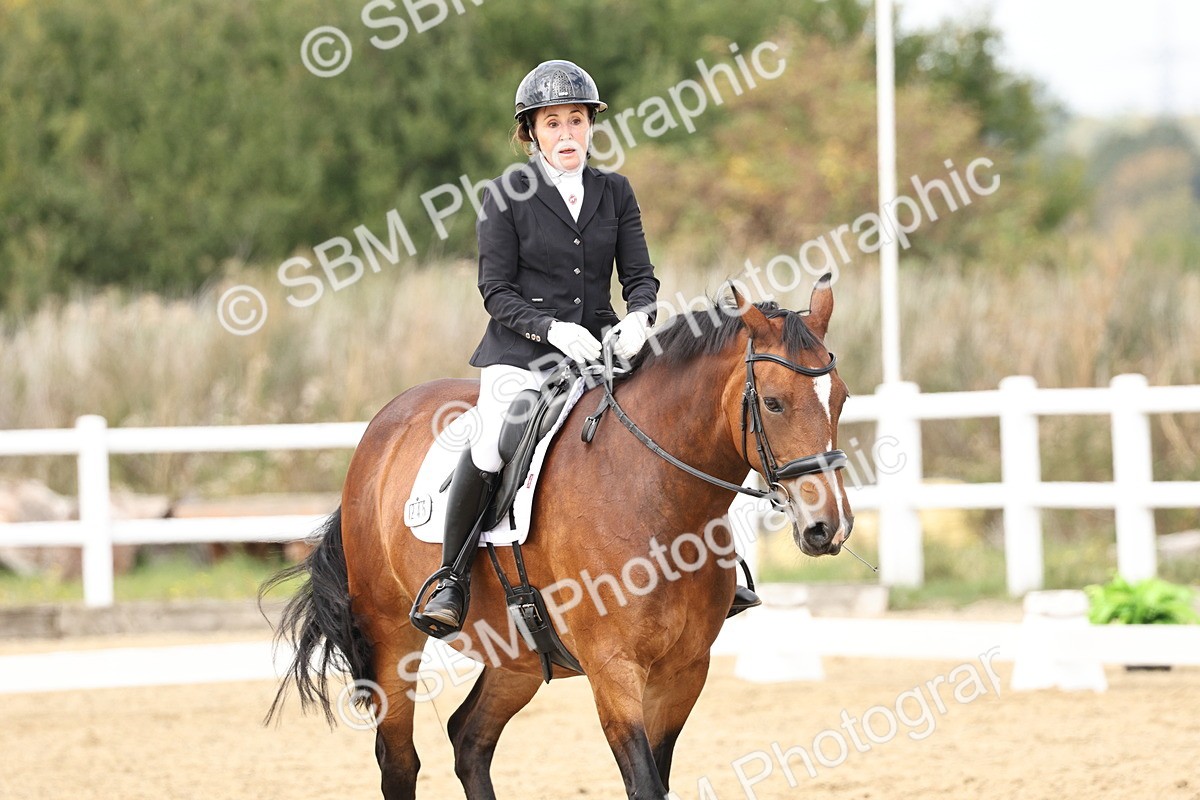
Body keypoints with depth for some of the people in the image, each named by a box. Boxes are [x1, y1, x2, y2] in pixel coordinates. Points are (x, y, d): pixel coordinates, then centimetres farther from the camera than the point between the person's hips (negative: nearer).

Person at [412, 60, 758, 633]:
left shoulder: (615, 193, 10)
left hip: (602, 345, 4)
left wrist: (638, 318, -16)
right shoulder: (506, 197, -1)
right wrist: (551, 329, -20)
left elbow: (639, 275, 7)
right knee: (491, 449, -29)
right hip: (522, 352, -4)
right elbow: (496, 290, -4)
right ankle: (451, 580, -16)